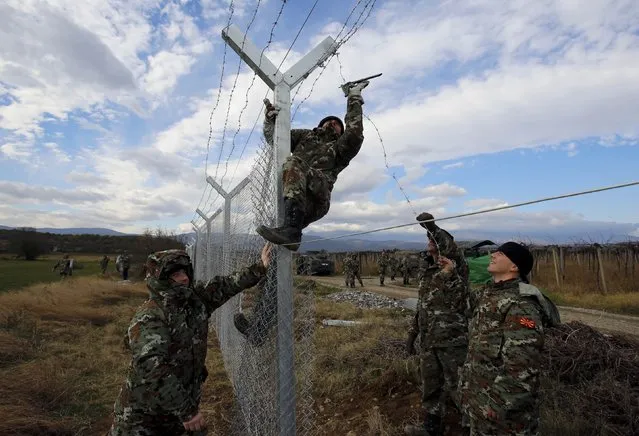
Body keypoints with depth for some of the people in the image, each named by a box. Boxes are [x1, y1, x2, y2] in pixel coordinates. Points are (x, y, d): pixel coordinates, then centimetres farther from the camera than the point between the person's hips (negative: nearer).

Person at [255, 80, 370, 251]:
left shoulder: (339, 149, 24)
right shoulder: (306, 135, 35)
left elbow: (355, 134, 4)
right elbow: (274, 138, 33)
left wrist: (354, 99, 8)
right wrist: (270, 119, 14)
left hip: (315, 201, -4)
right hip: (286, 197, 5)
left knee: (293, 163, -30)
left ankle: (291, 229, -45)